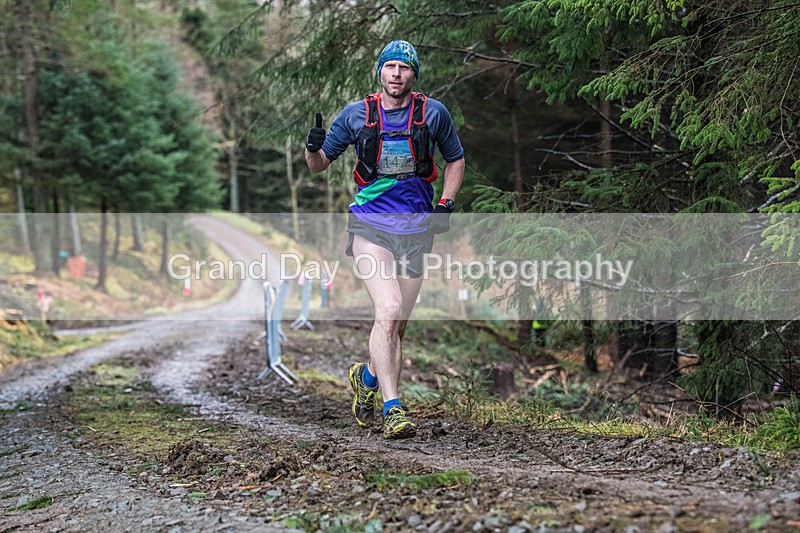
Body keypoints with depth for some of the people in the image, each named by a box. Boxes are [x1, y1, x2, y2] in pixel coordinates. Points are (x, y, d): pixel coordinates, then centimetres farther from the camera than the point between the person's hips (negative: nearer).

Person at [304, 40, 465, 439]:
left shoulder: (433, 113, 2)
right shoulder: (356, 115, 1)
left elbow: (455, 160, 17)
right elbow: (319, 165, 10)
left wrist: (446, 204, 3)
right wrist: (313, 147, -13)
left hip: (415, 230, 2)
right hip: (370, 225, -2)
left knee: (396, 327, 7)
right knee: (388, 311, -22)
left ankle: (367, 377, 38)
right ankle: (393, 409, -20)